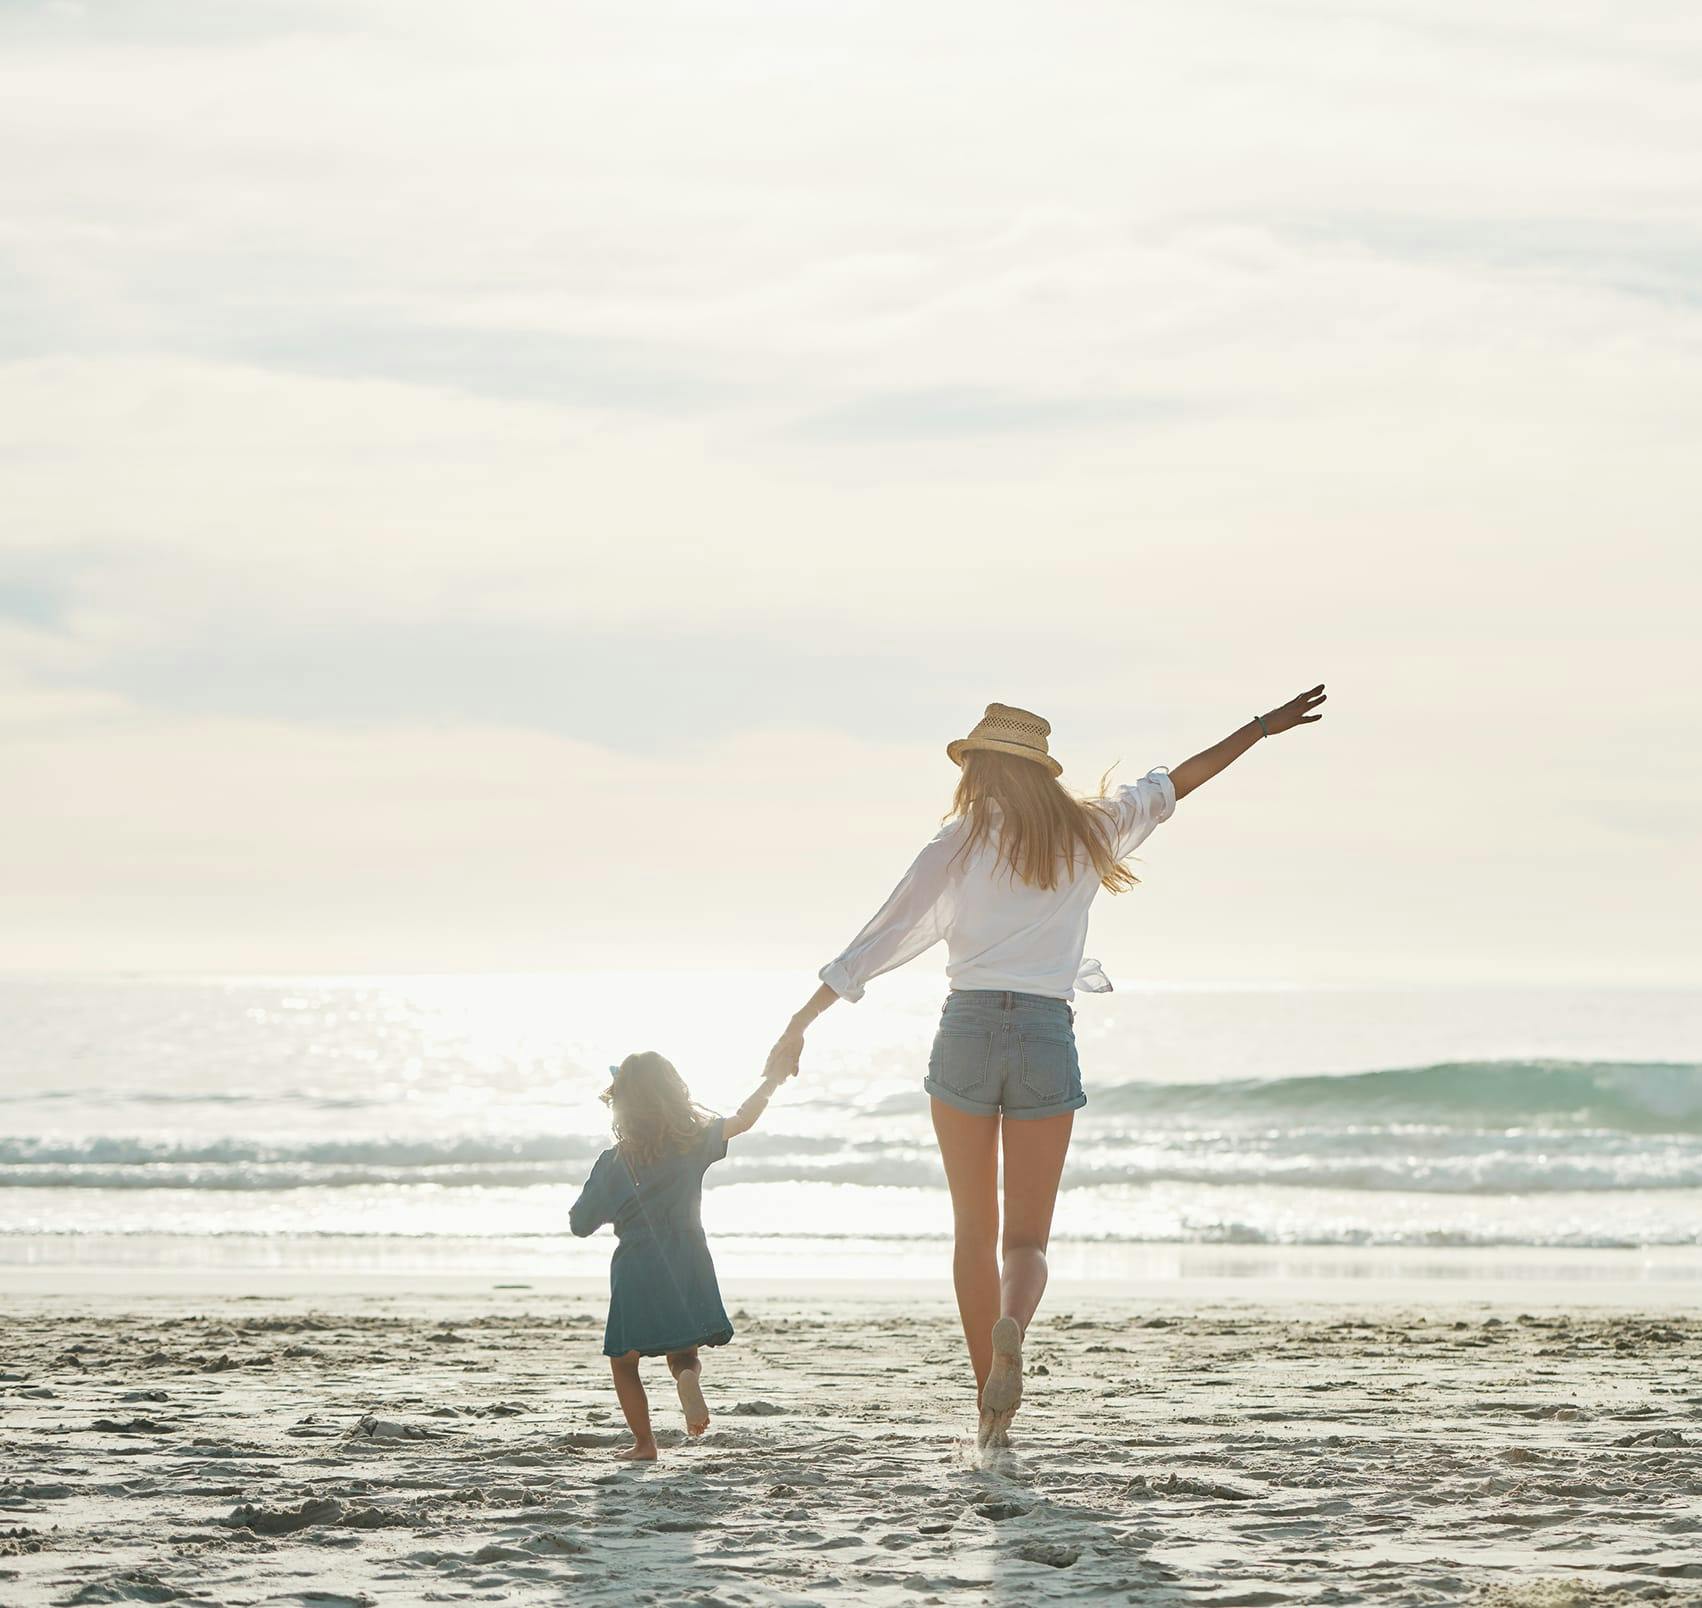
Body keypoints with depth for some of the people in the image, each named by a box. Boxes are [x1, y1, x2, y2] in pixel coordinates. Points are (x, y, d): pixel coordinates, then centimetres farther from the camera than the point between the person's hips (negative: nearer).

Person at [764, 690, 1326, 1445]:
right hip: (1048, 1037, 1)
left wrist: (797, 1029, 3)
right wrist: (1261, 728, 36)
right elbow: (1171, 784, 22)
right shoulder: (1089, 834, 8)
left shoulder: (957, 846, 0)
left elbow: (879, 943, -1)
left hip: (968, 1029, -1)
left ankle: (991, 1411, 10)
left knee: (975, 1231, 12)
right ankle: (1011, 1329, -33)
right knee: (1026, 1238, 3)